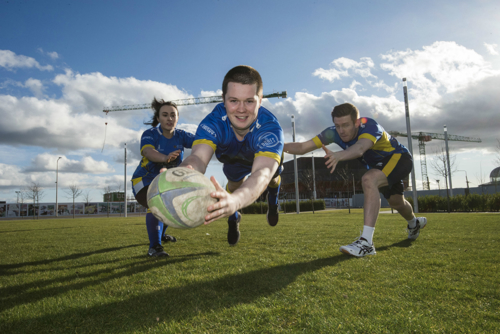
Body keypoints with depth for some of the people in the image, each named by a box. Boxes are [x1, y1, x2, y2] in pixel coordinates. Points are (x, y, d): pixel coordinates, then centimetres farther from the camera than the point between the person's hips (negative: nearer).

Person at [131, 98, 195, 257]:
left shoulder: (180, 135, -10)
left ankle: (161, 234, 51)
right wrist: (165, 158, -65)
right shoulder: (150, 134, -21)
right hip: (145, 180, -6)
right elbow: (148, 151, -44)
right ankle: (154, 247, -21)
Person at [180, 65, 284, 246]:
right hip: (233, 158, 0)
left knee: (272, 177, -9)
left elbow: (262, 173, -64)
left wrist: (235, 200, -86)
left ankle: (273, 201, 32)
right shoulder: (214, 122, -42)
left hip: (267, 156, 0)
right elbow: (198, 156, -58)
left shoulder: (270, 127, -47)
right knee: (235, 183, -5)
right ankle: (233, 219, 31)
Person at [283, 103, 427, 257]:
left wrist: (338, 155, -79)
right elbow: (303, 147, -26)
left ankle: (366, 242, -38)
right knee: (395, 202, 22)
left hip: (399, 157, -7)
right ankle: (415, 223, 59)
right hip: (378, 165, 7)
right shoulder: (334, 132, -21)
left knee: (369, 180, -35)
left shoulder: (369, 126, -37)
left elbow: (360, 148, -60)